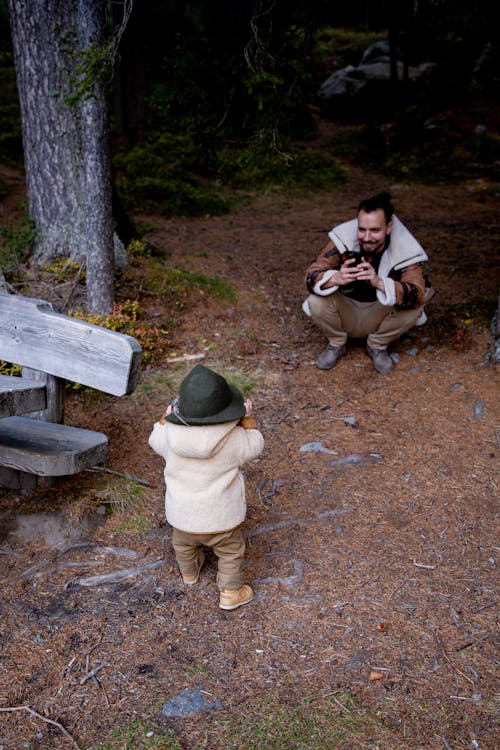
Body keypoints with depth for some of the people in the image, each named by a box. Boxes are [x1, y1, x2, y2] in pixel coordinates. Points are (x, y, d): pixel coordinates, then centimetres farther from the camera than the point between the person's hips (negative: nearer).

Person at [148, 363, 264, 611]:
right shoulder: (233, 439, -25)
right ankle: (231, 592, 37)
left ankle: (189, 573, 59)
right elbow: (254, 446, -3)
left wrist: (166, 416, 17)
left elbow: (155, 440, 4)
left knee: (183, 546, 34)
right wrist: (248, 419, 8)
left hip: (182, 515, 3)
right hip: (221, 517, -3)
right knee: (231, 552, 25)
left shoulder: (171, 435, -21)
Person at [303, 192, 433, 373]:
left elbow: (417, 295, -36)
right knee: (317, 299, -30)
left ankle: (377, 346, 1)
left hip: (379, 315, 0)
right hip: (345, 310, 0)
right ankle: (336, 344, 2)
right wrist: (336, 278, -49)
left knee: (412, 307, -29)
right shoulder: (343, 240, -23)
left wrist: (379, 282, -54)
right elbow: (311, 276, -26)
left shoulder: (405, 252, -23)